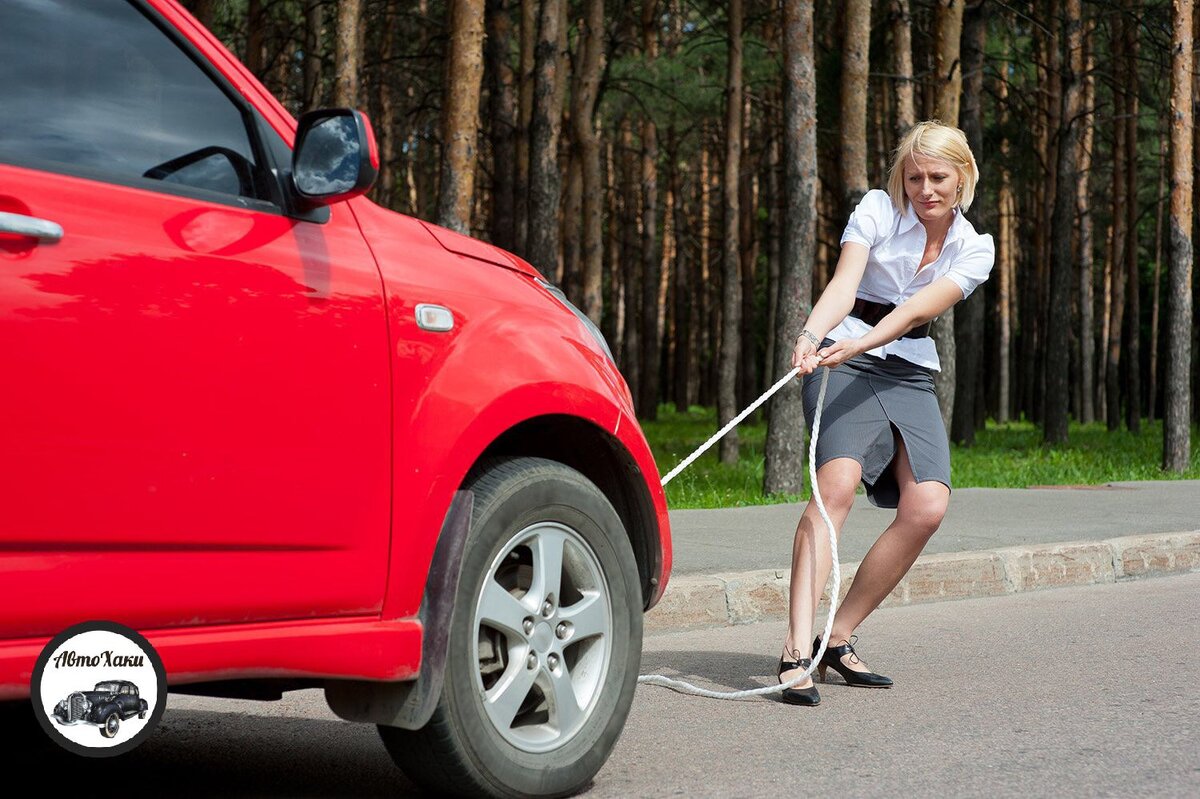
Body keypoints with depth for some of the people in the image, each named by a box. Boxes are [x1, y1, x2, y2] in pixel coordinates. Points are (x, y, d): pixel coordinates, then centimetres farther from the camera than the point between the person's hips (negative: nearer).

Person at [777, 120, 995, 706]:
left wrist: (859, 344, -34)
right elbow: (843, 284, -19)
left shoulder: (974, 250, 2)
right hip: (842, 361, -4)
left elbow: (916, 310, -16)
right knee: (837, 482, -28)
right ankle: (797, 651, -35)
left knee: (927, 506, -15)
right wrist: (811, 337, -40)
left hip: (910, 373, 4)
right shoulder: (877, 210, -4)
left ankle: (838, 639, -2)